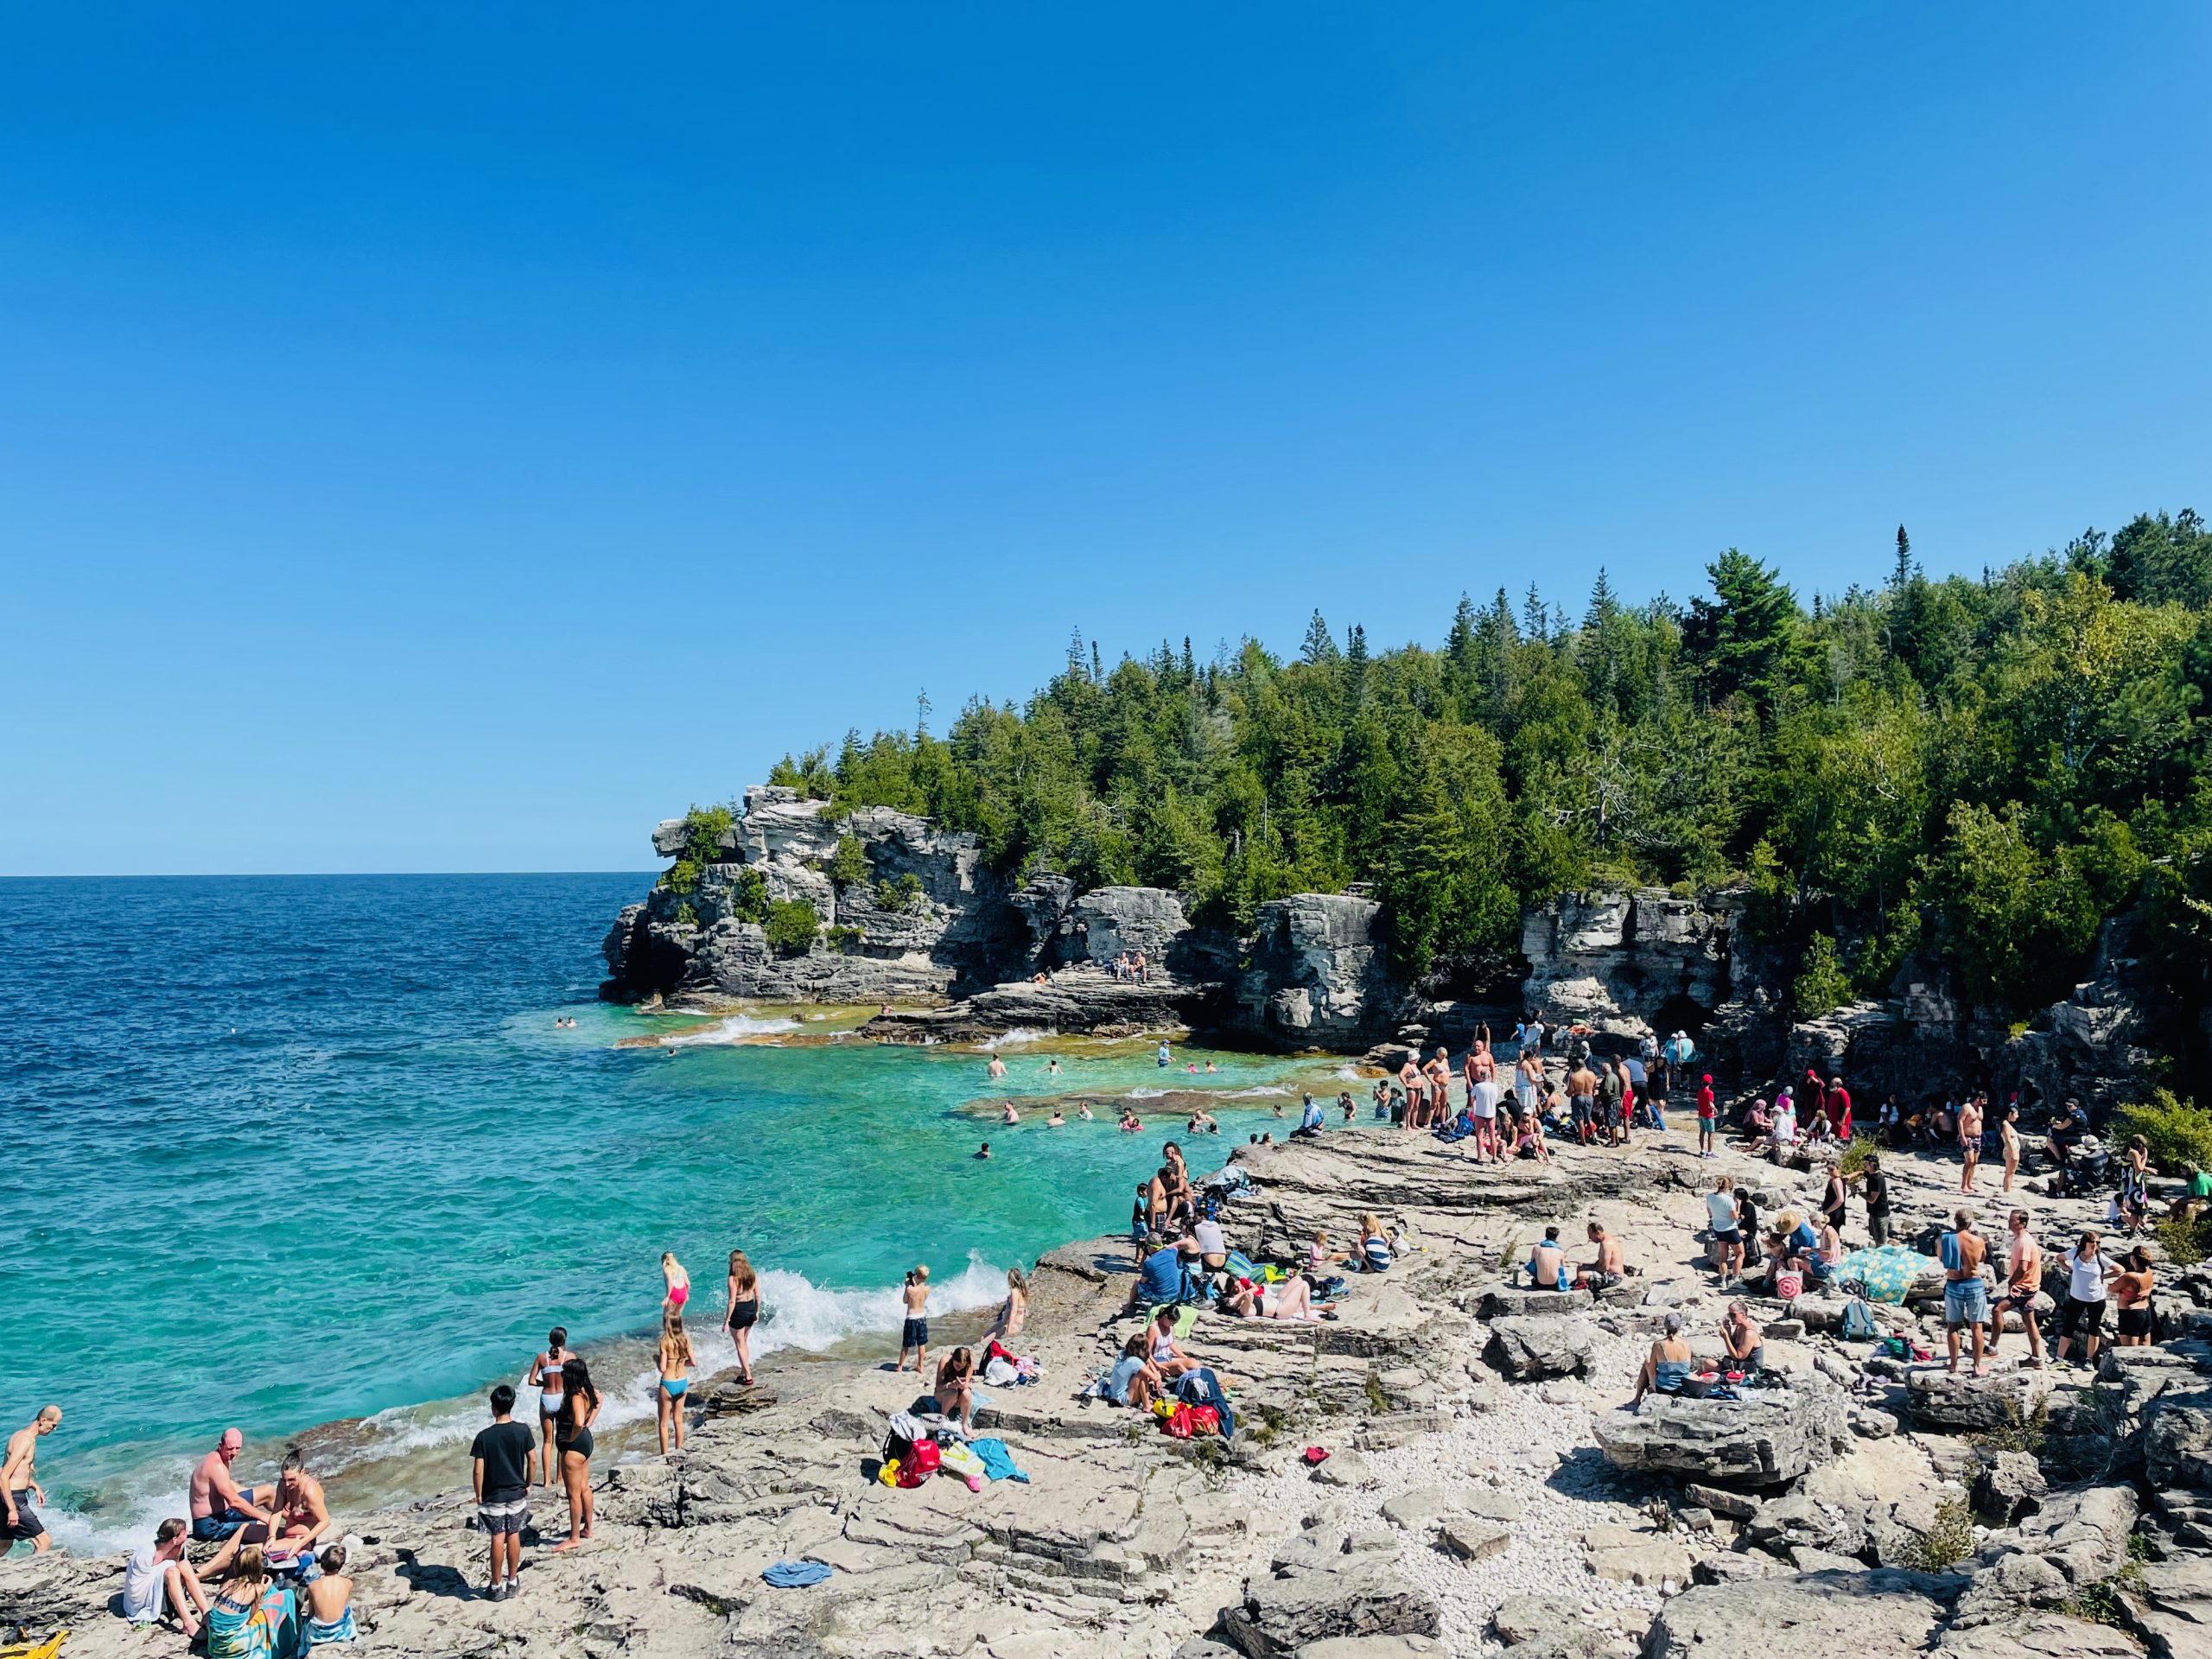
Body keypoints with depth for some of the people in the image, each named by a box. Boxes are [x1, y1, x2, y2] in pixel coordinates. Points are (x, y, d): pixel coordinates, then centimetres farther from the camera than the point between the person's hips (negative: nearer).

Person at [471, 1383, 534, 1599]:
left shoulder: (484, 1436, -15)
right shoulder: (523, 1430, -8)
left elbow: (478, 1470, -13)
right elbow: (532, 1459, -2)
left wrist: (478, 1495, 0)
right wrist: (528, 1484, 12)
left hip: (493, 1496, -2)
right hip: (517, 1493, 2)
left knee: (498, 1539, 5)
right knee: (514, 1536, 12)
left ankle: (496, 1586, 13)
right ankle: (512, 1582, 21)